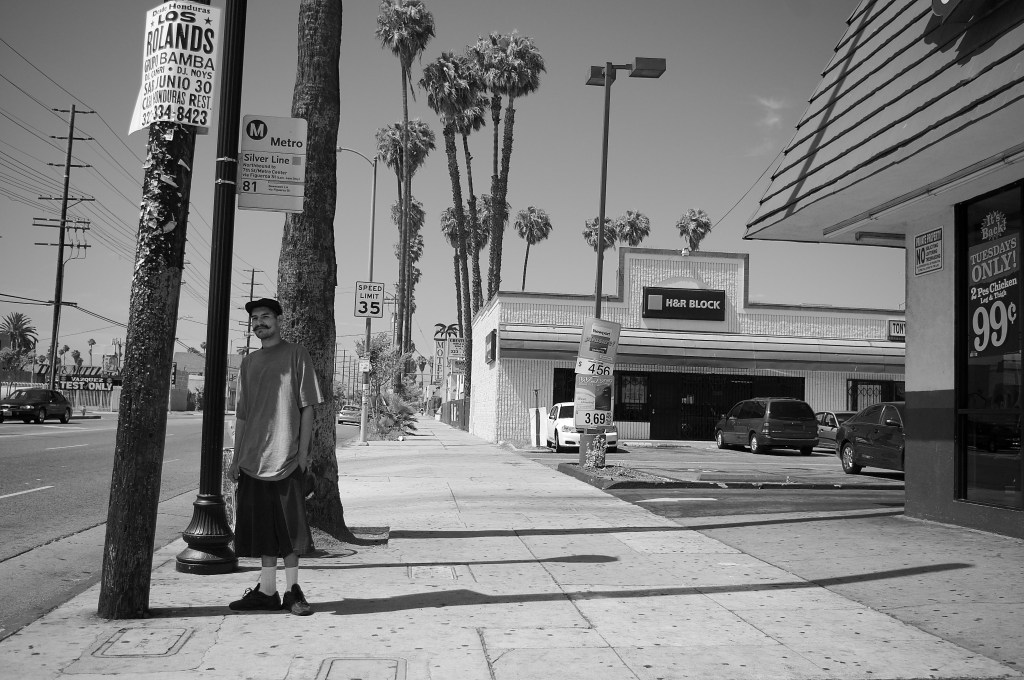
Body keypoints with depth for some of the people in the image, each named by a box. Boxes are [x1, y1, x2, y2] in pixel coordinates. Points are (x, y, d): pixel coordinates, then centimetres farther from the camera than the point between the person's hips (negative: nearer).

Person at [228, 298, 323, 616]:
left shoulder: (296, 355, 0)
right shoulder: (248, 363, 14)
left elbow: (307, 407, -3)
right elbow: (242, 414, 17)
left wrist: (303, 452, -9)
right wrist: (236, 457, 11)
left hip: (287, 458, -4)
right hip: (253, 459, 5)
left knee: (290, 527, 0)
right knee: (262, 527, 8)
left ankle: (292, 590, 11)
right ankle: (267, 591, 16)